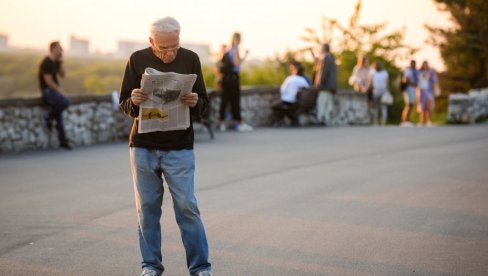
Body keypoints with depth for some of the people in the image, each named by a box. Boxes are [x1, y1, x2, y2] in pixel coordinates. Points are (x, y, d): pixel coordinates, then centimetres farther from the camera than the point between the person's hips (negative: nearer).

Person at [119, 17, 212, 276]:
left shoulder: (190, 59, 0)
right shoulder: (137, 60, 0)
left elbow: (204, 104, 4)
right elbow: (123, 104, 3)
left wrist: (195, 103, -19)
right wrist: (133, 102, -19)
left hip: (179, 148, -1)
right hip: (143, 146, 1)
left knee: (187, 206, -4)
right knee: (147, 207, 5)